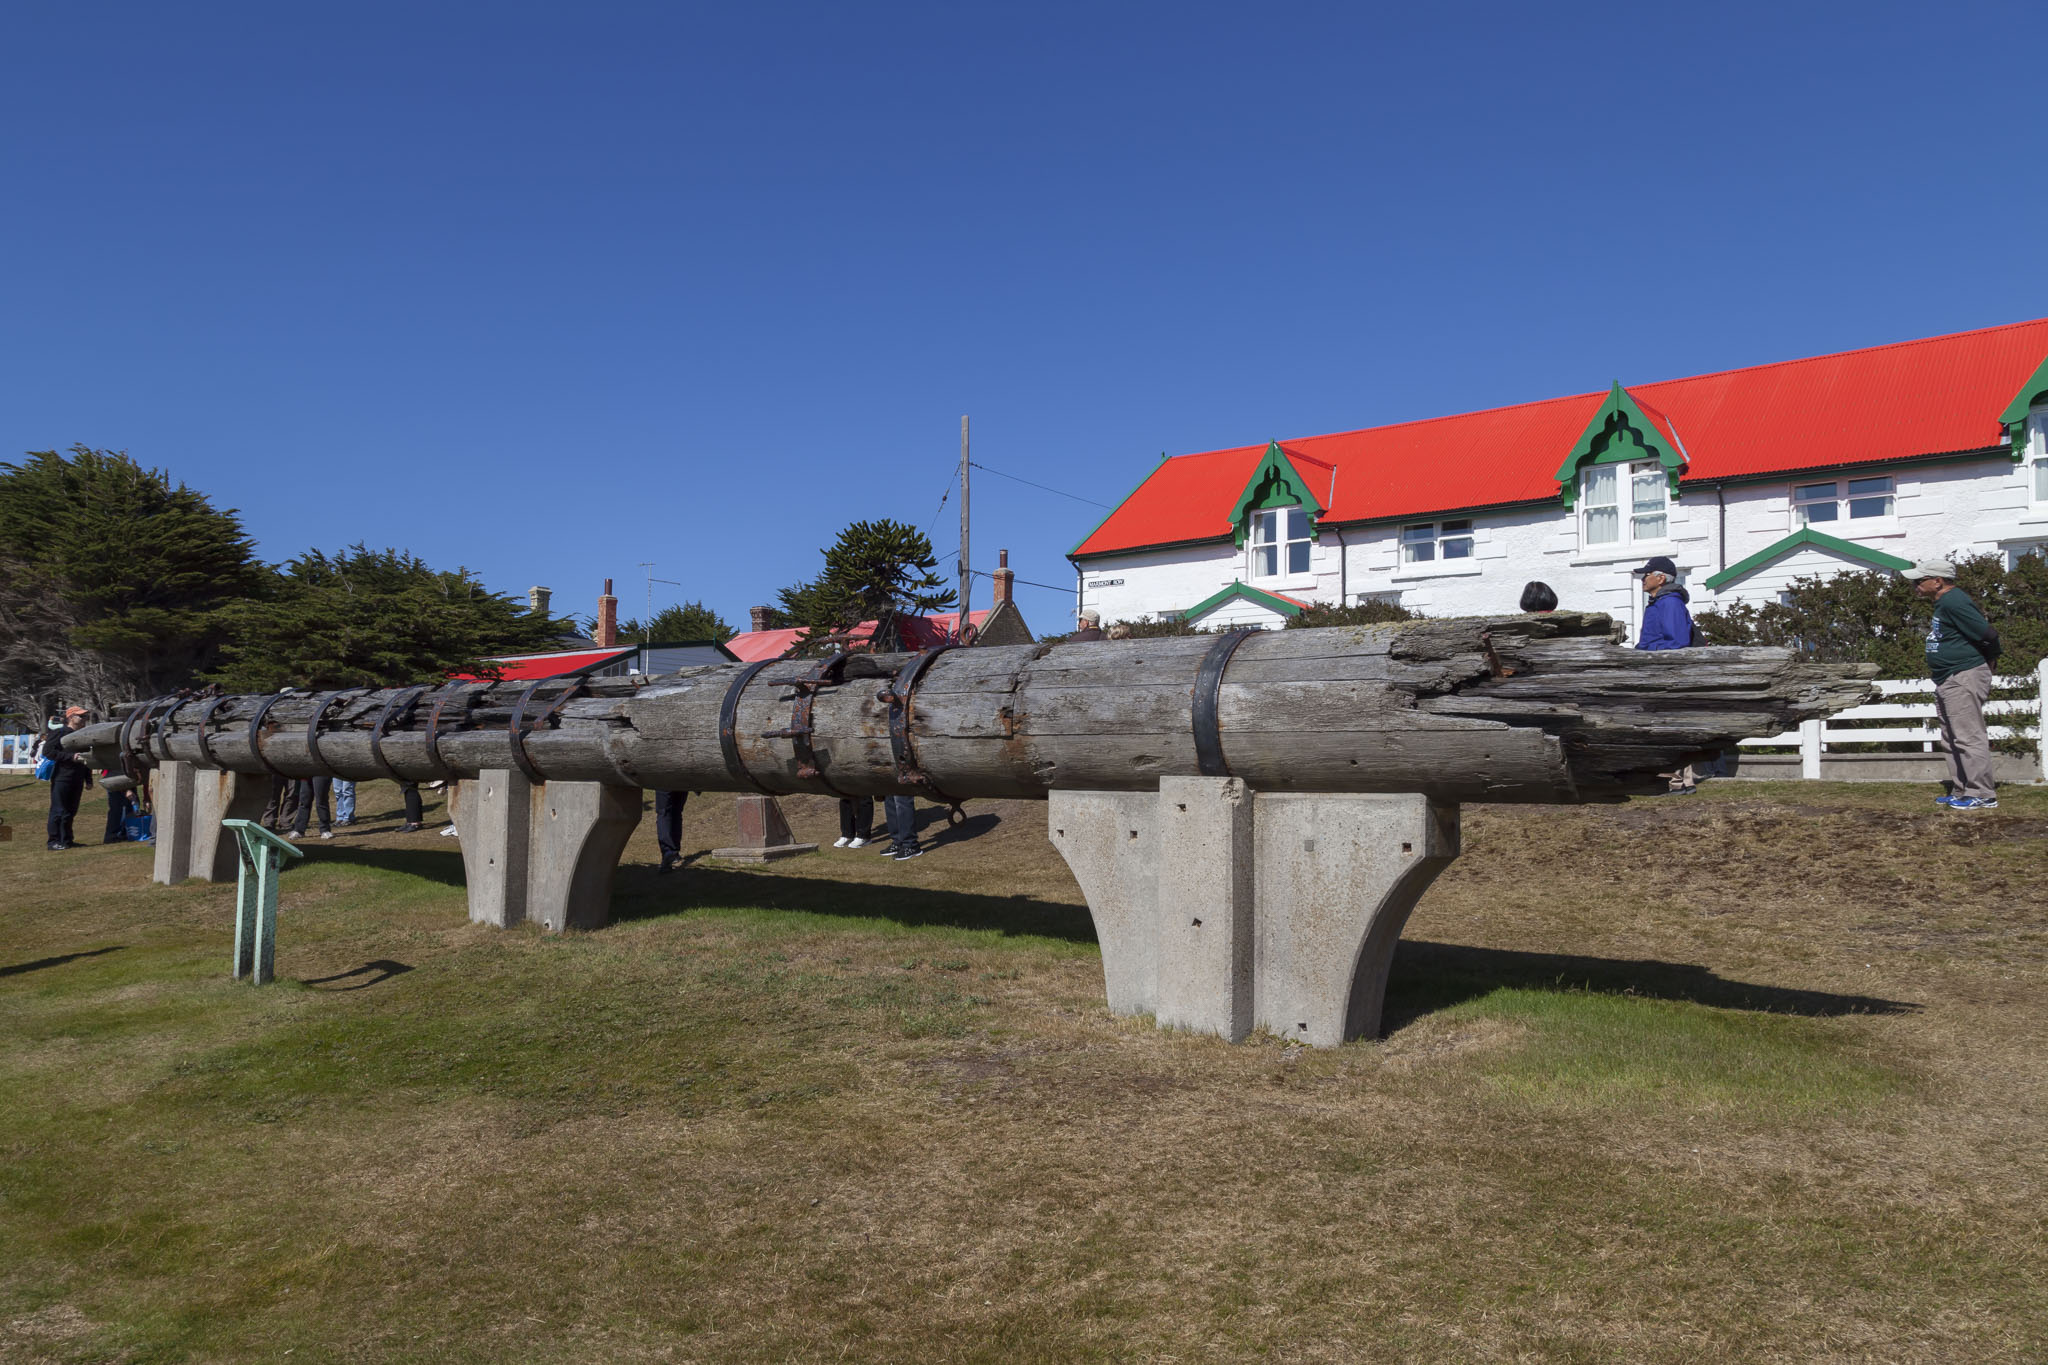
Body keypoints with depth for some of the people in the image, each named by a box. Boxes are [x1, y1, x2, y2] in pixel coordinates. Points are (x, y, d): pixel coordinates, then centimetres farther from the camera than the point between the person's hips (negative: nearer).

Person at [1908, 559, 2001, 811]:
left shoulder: (1954, 602, -18)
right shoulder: (1943, 603, 14)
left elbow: (1989, 636, -20)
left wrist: (1983, 664, -4)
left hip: (1964, 680, -11)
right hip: (1947, 681, 11)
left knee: (1970, 738, -8)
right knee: (1952, 741, 15)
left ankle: (1983, 795, -4)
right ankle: (1961, 792, 22)